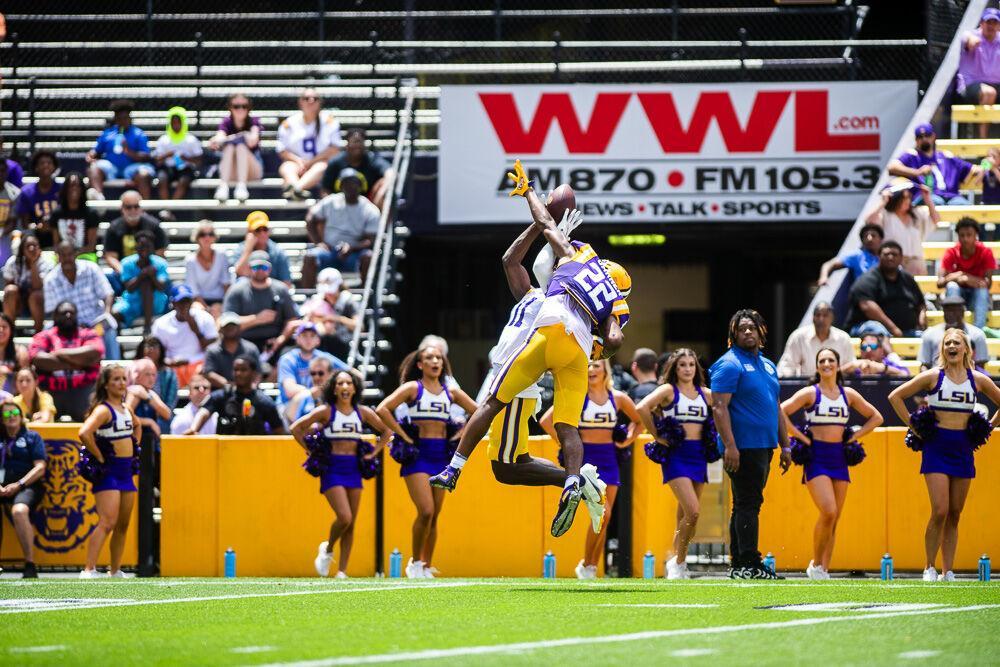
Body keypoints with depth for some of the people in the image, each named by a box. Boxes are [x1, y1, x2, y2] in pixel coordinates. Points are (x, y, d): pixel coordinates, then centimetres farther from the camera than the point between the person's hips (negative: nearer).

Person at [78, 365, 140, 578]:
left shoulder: (126, 409, 12)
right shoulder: (103, 410, -13)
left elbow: (137, 426, 35)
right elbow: (85, 433, -30)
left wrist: (135, 447, 20)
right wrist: (99, 457, -19)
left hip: (126, 471, 9)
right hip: (108, 472, -9)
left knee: (123, 525, 12)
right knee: (107, 523, -19)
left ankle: (116, 572, 20)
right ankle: (88, 570, -23)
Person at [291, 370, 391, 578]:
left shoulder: (363, 412, 7)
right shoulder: (325, 411, -3)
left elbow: (386, 431, 17)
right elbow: (296, 428, -3)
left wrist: (373, 453, 7)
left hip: (354, 469, 4)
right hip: (332, 469, -4)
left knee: (351, 524, 2)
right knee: (344, 517, -17)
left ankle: (342, 571, 8)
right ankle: (327, 550, 12)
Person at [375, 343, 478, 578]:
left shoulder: (451, 393, 10)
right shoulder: (412, 388, -2)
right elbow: (382, 410, -13)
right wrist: (403, 436, -14)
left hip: (442, 456, 4)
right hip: (418, 455, -4)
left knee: (434, 516, 5)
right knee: (426, 511, -16)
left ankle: (427, 567, 14)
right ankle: (415, 562, 1)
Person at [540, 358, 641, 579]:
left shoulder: (618, 398, 6)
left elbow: (639, 420, 23)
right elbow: (546, 421, -9)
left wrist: (627, 440, 8)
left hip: (609, 459, 4)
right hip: (587, 459, -4)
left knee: (604, 519, 3)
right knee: (602, 512, -19)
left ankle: (593, 568, 16)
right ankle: (586, 565, -4)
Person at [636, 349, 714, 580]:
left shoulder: (705, 394, 12)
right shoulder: (669, 390, -2)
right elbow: (642, 408, -17)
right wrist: (656, 436, -12)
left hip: (698, 456, 5)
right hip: (676, 456, -5)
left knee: (685, 515, 8)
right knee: (693, 511, -17)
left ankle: (676, 564, 19)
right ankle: (678, 563, -2)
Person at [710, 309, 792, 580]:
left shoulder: (768, 365, 19)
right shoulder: (729, 365, -7)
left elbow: (777, 408, 25)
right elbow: (719, 407, -15)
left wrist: (785, 446, 20)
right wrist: (729, 445, -23)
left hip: (764, 446, 9)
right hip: (743, 447, -9)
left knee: (746, 505, 10)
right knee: (748, 504, -11)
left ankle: (738, 566, 14)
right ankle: (749, 564, -14)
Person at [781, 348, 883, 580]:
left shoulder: (848, 395, 10)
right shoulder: (810, 393, -2)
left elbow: (876, 417, 19)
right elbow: (780, 412, -11)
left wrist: (855, 437, 6)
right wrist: (801, 437, -12)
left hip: (839, 458, 5)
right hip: (816, 458, -5)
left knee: (834, 519, 4)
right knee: (828, 512, -19)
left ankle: (824, 570, 10)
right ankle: (816, 564, -3)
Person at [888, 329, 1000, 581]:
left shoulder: (978, 380, 6)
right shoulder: (933, 376, -1)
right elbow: (896, 396, 2)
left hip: (963, 449, 3)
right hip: (936, 448, -3)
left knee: (955, 515, 4)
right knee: (940, 511, -13)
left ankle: (948, 571, 9)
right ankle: (929, 568, -1)